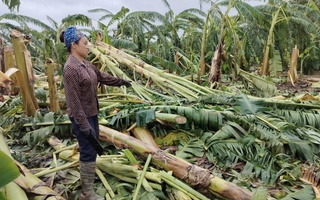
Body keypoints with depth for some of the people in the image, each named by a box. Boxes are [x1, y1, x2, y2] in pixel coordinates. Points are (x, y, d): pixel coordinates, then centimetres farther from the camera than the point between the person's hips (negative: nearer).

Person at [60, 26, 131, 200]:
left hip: (91, 112, 10)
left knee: (93, 146, 24)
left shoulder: (85, 64, 5)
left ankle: (88, 174, 47)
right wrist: (83, 123, -24)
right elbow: (73, 99, -24)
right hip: (82, 116, -10)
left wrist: (120, 81, 32)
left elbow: (101, 76, 22)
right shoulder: (71, 68, -22)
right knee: (88, 151, -3)